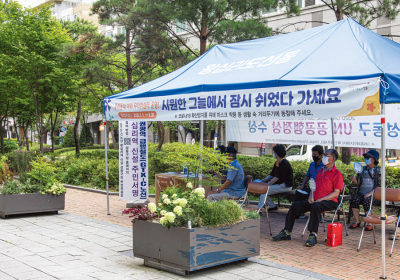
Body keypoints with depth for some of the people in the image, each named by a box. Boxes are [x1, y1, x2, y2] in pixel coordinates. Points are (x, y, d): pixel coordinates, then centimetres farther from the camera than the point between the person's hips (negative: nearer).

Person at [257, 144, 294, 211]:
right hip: (279, 184, 10)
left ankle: (258, 210, -19)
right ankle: (272, 206, 7)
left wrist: (266, 185, -20)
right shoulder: (277, 163, 12)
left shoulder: (284, 163, -18)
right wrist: (262, 181, 2)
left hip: (285, 186, -10)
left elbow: (277, 178, -22)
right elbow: (271, 175, 15)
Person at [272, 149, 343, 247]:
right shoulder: (320, 171, 22)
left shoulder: (337, 174, -3)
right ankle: (286, 232, -8)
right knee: (296, 205, -10)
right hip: (315, 200, 7)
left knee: (315, 206, -38)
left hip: (330, 202, -7)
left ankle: (313, 235, -37)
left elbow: (336, 193, -10)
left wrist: (321, 199, -19)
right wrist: (311, 196, 2)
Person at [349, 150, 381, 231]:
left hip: (374, 194, -5)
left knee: (366, 202, -33)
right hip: (362, 192, 5)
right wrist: (354, 180, -6)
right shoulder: (363, 169, 15)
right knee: (354, 200, -24)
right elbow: (358, 183, 18)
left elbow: (380, 186, -6)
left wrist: (370, 193, -18)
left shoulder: (378, 170, 1)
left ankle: (370, 223, -18)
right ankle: (357, 221, -11)